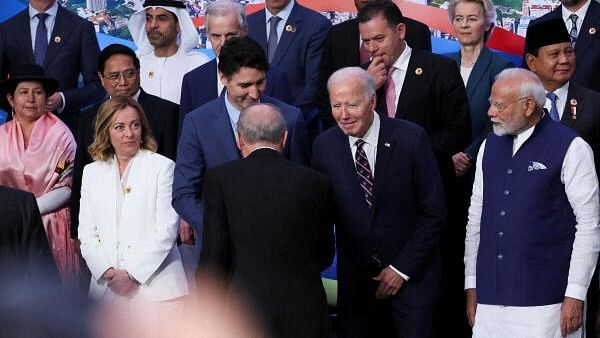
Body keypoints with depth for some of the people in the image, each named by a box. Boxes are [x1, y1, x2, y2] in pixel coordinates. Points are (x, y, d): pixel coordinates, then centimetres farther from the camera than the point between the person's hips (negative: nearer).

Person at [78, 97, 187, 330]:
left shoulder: (162, 167, 2)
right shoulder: (92, 172, 14)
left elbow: (166, 230, -4)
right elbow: (86, 233, 10)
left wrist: (132, 274, -9)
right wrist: (108, 272, -6)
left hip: (155, 285, -3)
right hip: (107, 285, 3)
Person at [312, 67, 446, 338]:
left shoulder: (411, 139, -12)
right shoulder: (324, 146, -2)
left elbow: (434, 211, -8)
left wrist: (402, 268, -8)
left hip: (411, 273, -2)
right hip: (354, 275, 3)